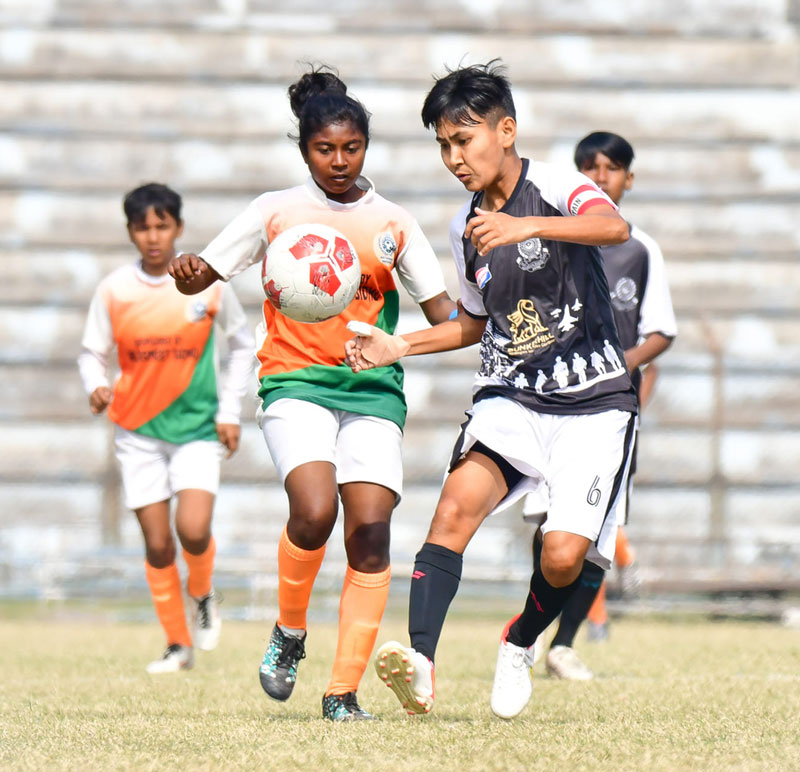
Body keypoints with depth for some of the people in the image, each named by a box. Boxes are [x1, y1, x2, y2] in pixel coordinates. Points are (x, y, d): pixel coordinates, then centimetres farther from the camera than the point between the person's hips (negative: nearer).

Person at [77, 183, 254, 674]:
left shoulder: (208, 284, -6)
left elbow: (242, 344, 8)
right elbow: (93, 352, 5)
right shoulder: (113, 290, -4)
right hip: (138, 430, 1)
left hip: (197, 428, -1)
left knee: (193, 530, -19)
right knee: (157, 543, 1)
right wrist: (97, 386, -17)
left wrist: (230, 411, 1)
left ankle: (203, 596, 14)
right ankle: (178, 646, 17)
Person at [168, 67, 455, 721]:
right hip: (295, 381, -2)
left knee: (371, 530, -13)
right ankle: (290, 631, 4)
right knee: (314, 512, -25)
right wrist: (186, 272, -14)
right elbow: (199, 278, 10)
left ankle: (344, 691, -6)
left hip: (373, 389, 2)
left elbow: (444, 312, 13)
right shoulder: (276, 212, 8)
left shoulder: (393, 222, 11)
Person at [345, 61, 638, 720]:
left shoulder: (553, 185, -8)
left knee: (563, 555, -15)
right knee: (457, 504, -24)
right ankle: (421, 660, -34)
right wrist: (400, 347, 13)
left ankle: (519, 646, 18)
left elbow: (614, 226, -30)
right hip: (510, 396, 4)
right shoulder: (466, 228, 11)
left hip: (593, 402, -4)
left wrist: (529, 224, -45)